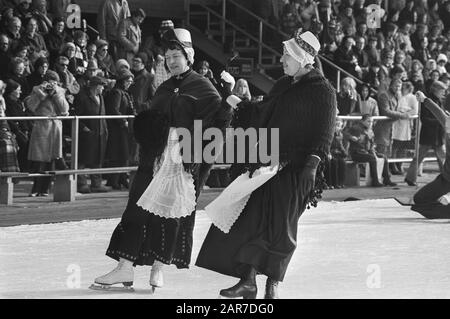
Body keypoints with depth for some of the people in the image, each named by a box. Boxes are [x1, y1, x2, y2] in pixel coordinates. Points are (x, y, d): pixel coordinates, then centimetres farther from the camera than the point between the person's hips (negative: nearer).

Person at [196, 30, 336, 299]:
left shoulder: (323, 92, -8)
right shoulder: (284, 86, 15)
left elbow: (324, 134, -12)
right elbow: (264, 113, 27)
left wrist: (312, 163, -21)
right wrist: (240, 105, 23)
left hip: (295, 169, -7)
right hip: (268, 162, 7)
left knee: (281, 225, -4)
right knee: (251, 218, 0)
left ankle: (273, 284, 9)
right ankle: (248, 280, 5)